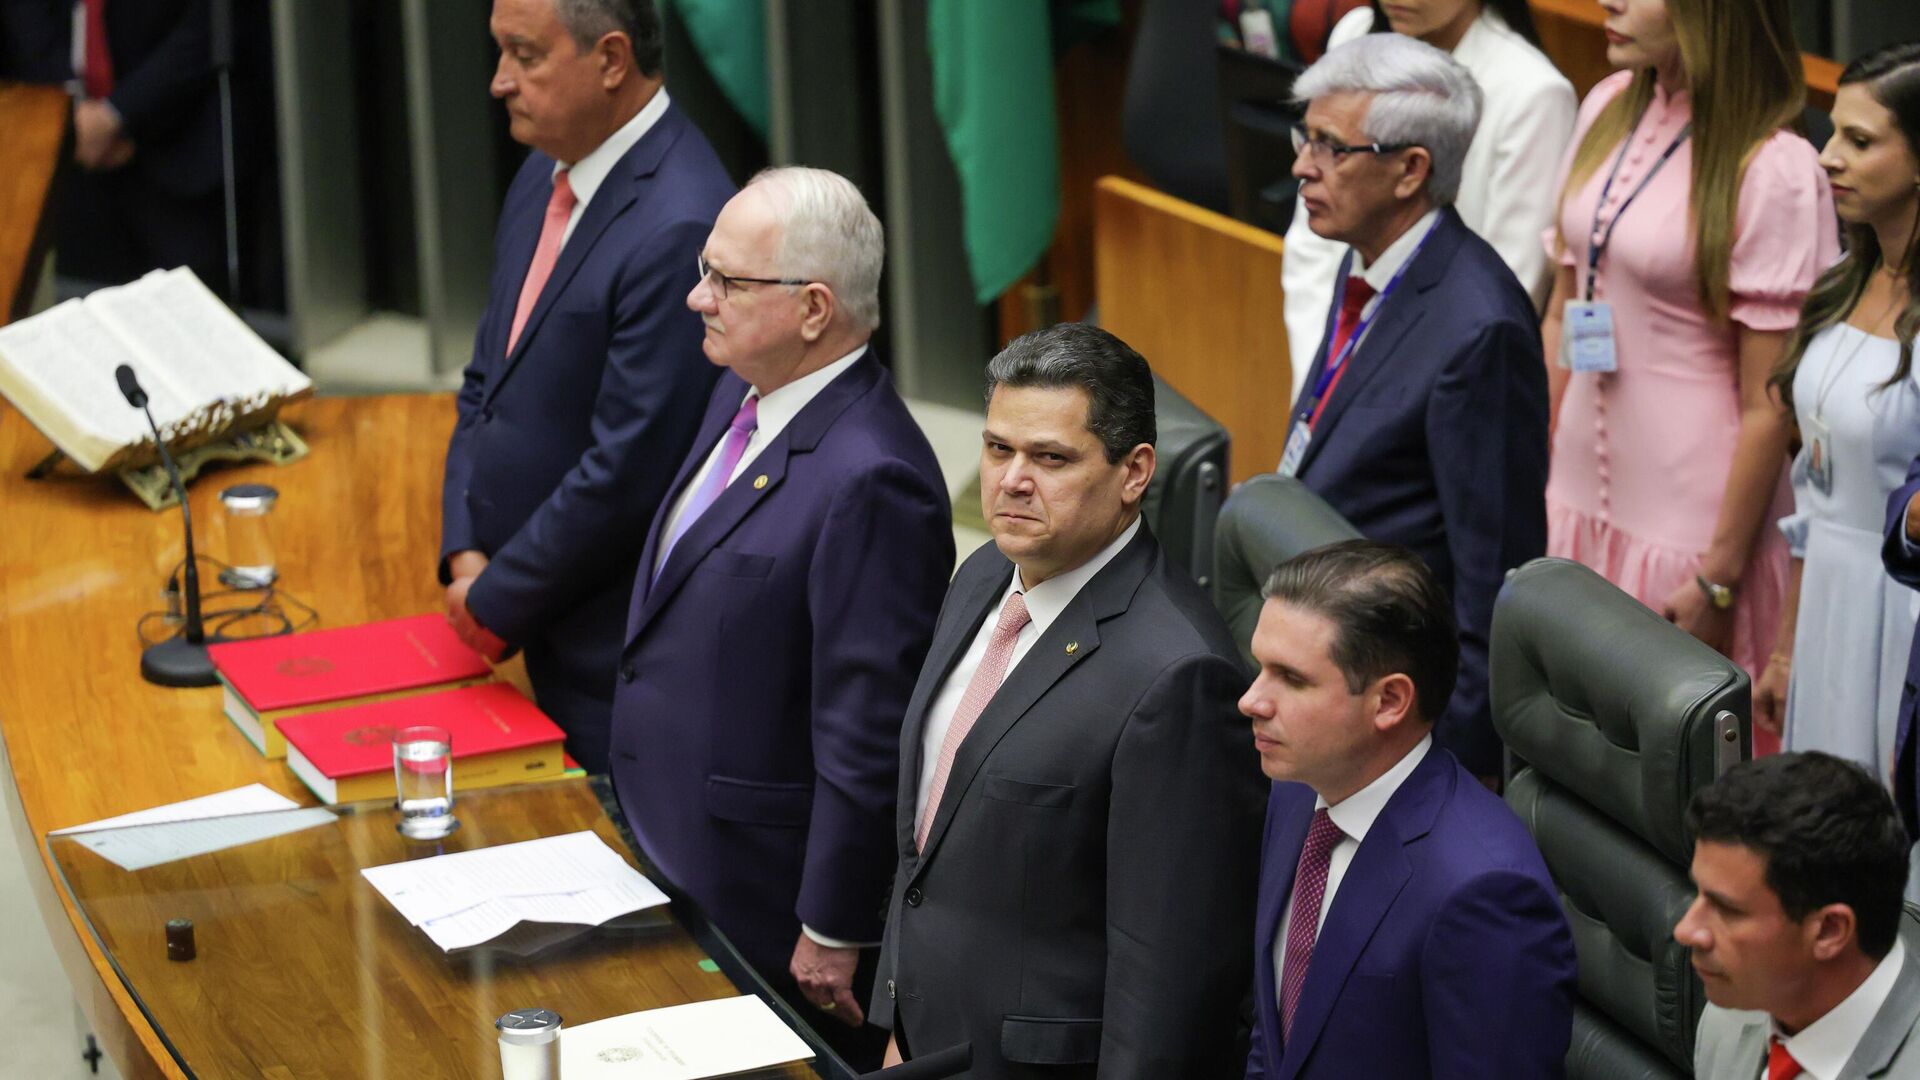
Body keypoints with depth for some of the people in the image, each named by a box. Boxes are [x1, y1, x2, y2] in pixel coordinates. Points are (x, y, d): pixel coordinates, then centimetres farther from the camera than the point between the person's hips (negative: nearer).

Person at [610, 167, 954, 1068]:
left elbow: (868, 735, -24)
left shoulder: (869, 479, -27)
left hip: (765, 904, -9)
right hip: (675, 855, 9)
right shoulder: (743, 395, 4)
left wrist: (834, 933, -18)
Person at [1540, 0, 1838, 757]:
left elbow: (1769, 405, -14)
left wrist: (1719, 577, -12)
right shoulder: (1610, 107, 4)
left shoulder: (1773, 170, -17)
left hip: (1690, 521, -6)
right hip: (1580, 496, 6)